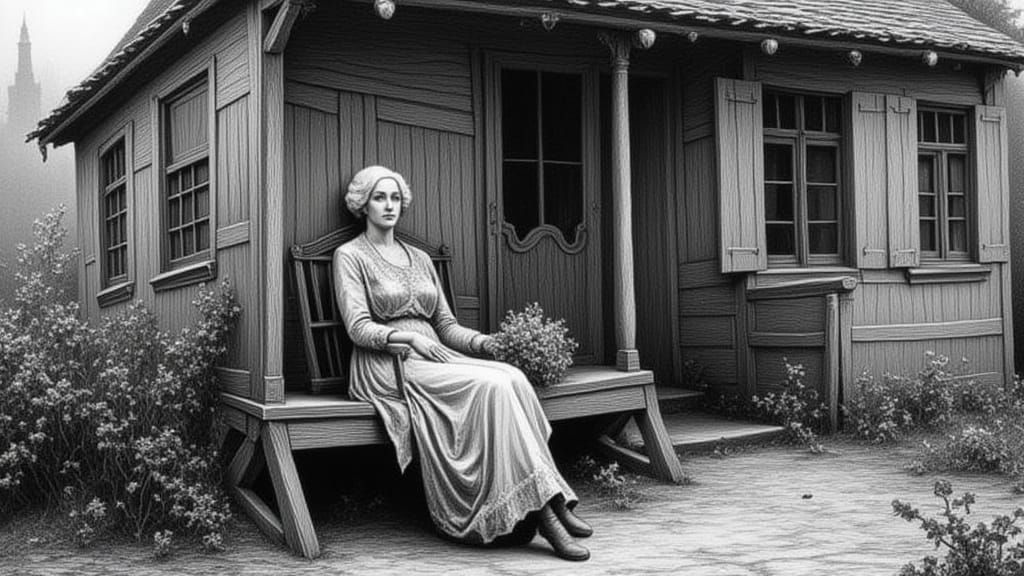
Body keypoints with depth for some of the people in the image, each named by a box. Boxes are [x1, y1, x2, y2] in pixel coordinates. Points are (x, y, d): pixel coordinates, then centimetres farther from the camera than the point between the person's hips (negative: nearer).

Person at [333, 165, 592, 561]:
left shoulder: (419, 258, 22)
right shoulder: (350, 256, 5)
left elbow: (446, 325, 18)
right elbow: (359, 327, -8)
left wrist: (487, 342, -2)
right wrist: (410, 337, -23)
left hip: (434, 356, 6)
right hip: (388, 366, -6)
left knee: (512, 378, -25)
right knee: (491, 385, -30)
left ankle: (551, 501, -28)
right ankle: (542, 507, -31)